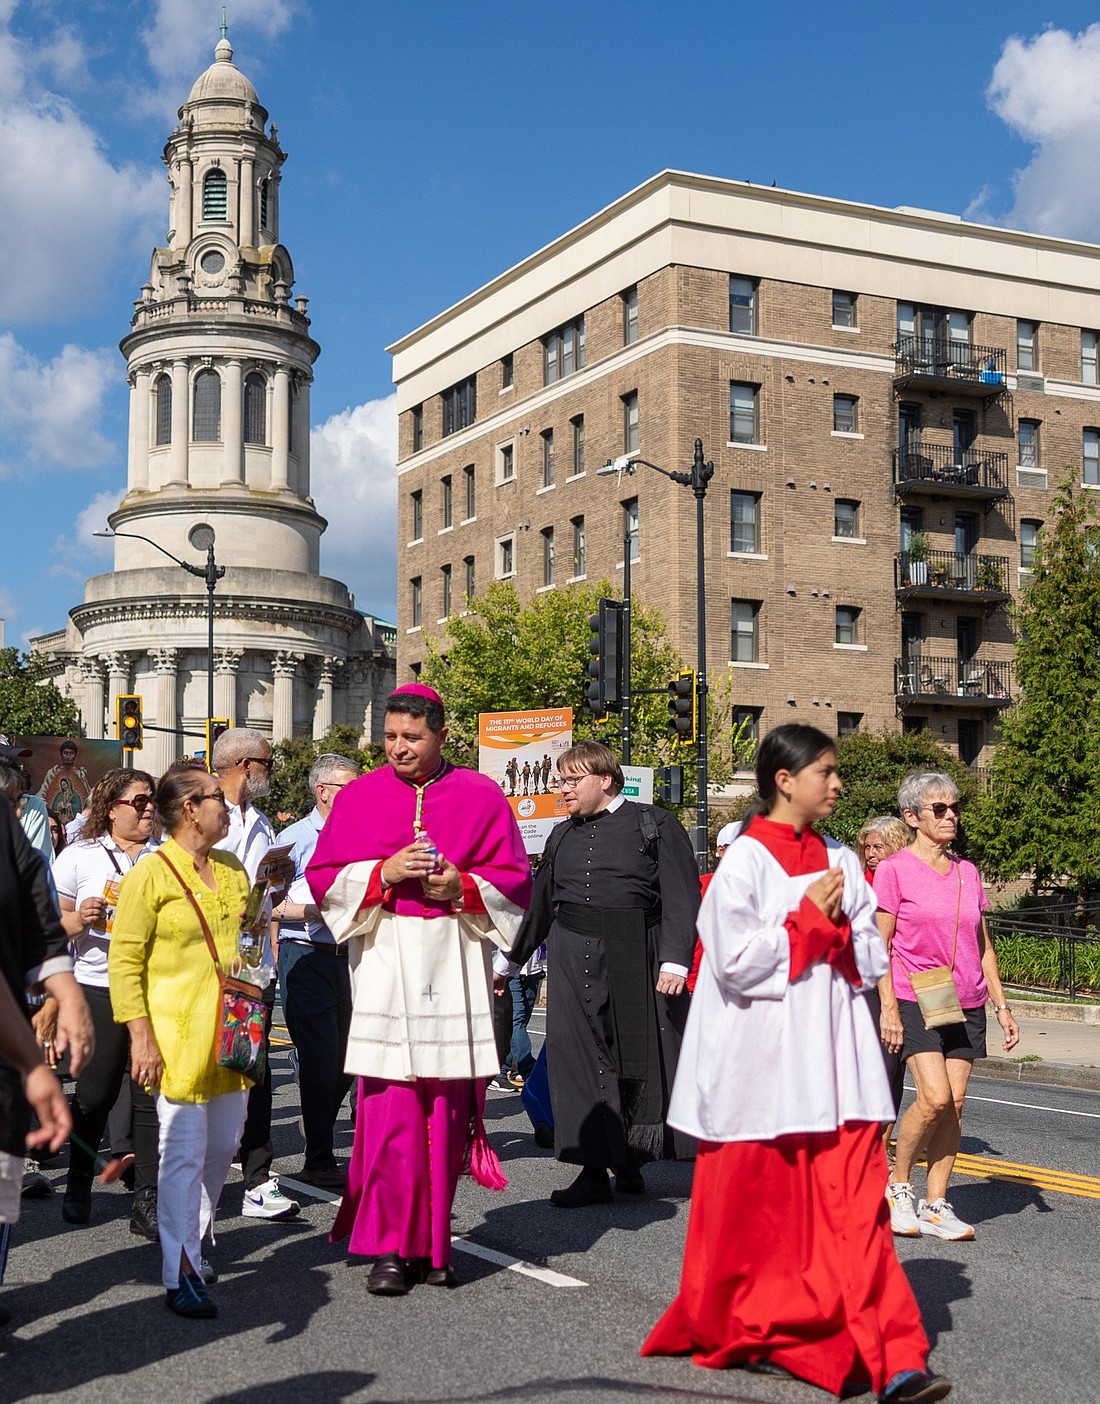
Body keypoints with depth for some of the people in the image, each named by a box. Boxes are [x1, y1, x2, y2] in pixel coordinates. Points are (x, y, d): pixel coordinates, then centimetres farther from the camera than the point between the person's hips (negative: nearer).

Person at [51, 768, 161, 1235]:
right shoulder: (79, 856, 4)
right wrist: (80, 919, -14)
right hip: (99, 988, -2)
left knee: (153, 1093, -3)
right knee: (95, 1092, 2)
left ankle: (147, 1200, 2)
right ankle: (78, 1185, 24)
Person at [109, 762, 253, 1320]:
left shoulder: (233, 871, 11)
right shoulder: (150, 875, -10)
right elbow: (124, 961, -11)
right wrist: (140, 1036, -17)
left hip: (230, 1034, 7)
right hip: (177, 1036, -7)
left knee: (223, 1145, 13)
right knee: (184, 1153, -5)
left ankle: (190, 1244, 30)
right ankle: (180, 1274, 2)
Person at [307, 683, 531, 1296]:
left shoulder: (480, 796, 7)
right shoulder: (360, 797, 9)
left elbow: (515, 877, 7)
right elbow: (324, 877, 7)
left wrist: (462, 886, -11)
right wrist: (384, 872, -10)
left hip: (455, 968, 1)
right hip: (384, 964, 0)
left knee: (447, 1107, 2)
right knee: (388, 1109, -7)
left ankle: (433, 1243, 15)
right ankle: (390, 1248, 1)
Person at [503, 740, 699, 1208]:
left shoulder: (655, 826, 2)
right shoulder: (563, 837, 17)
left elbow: (682, 897, -5)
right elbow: (538, 904, 26)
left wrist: (675, 960, -15)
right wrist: (508, 960, 28)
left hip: (634, 958, -4)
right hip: (572, 956, 4)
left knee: (636, 1059, 0)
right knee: (577, 1057, -2)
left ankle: (630, 1164, 16)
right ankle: (594, 1171, 2)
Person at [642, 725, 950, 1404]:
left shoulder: (841, 862, 11)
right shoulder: (746, 860, -6)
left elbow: (871, 959, 12)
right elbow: (735, 961, -14)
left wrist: (836, 926, -7)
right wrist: (809, 921, -10)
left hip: (833, 1054, 4)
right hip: (764, 1059, -4)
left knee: (855, 1200, -3)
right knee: (758, 1203, 8)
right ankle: (744, 1331, 28)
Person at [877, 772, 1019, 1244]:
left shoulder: (968, 873, 11)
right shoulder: (894, 870, -4)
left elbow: (983, 947, 16)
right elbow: (880, 946, -5)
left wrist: (1001, 1006, 11)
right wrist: (888, 1007, -12)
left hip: (965, 1005, 5)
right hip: (915, 1001, -5)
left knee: (954, 1104, 0)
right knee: (934, 1098, -16)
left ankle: (935, 1205, 9)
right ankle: (898, 1184, 4)